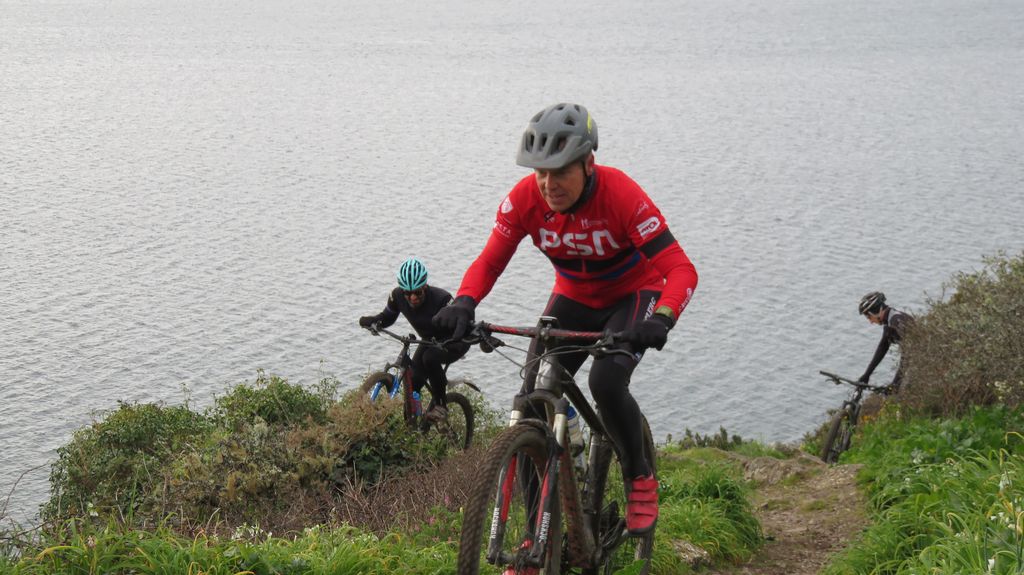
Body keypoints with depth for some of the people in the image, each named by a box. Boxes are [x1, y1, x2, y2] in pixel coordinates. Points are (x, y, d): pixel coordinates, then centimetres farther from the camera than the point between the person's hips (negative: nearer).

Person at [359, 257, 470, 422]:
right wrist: (371, 320, -24)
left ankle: (441, 405, -15)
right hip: (430, 341, 6)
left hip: (455, 342, -6)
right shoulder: (397, 295, -19)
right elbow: (387, 317, -4)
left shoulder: (441, 298, -34)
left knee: (430, 358, -34)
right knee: (413, 382, -11)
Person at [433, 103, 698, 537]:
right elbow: (490, 261, -14)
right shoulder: (525, 199, -20)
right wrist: (464, 303, -35)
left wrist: (662, 317, -54)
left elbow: (680, 269, -34)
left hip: (633, 296, -4)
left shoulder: (621, 195, -31)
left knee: (606, 382, -30)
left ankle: (640, 478, 0)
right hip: (573, 299, 4)